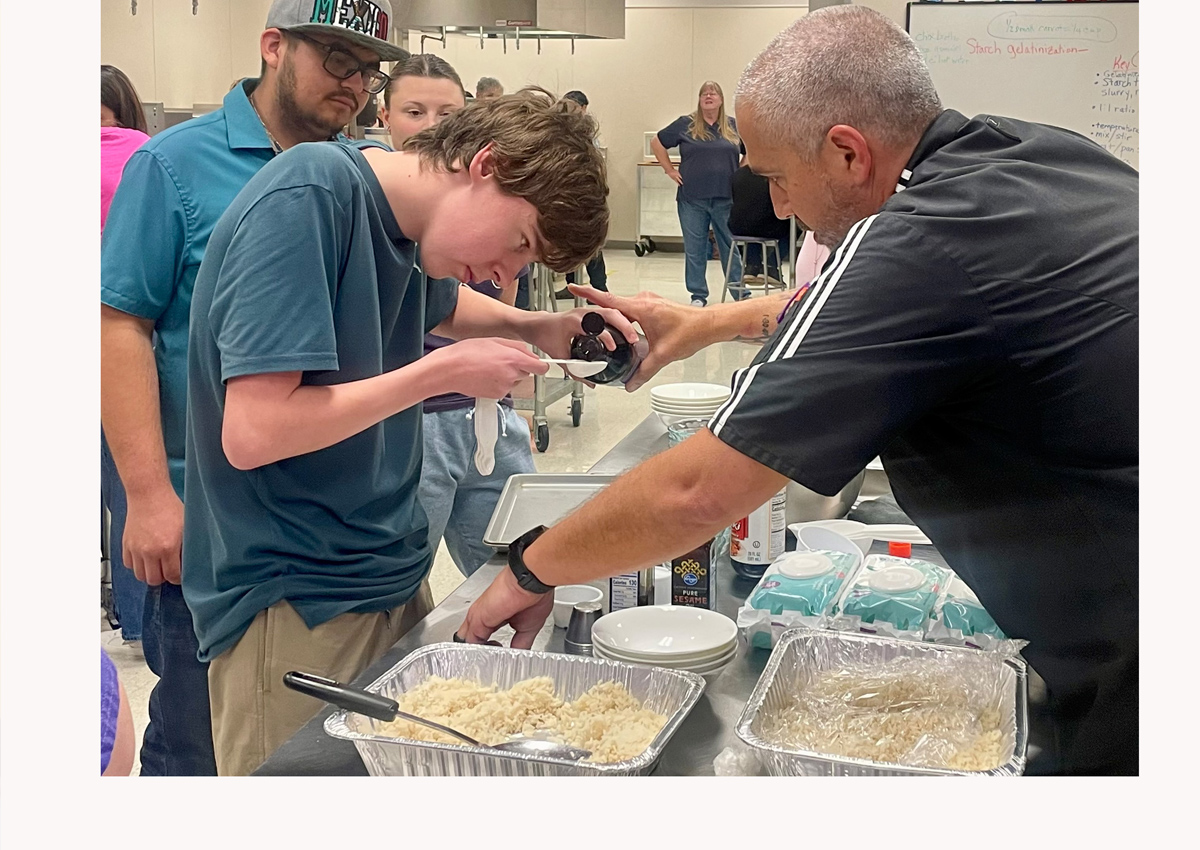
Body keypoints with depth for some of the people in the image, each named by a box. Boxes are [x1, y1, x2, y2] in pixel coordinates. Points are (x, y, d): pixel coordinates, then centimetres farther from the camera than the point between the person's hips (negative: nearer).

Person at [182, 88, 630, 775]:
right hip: (294, 608, -8)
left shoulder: (403, 213, 5)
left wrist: (534, 328, 9)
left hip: (393, 580, 8)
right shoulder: (308, 197, -19)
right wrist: (442, 372, -18)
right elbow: (251, 432, -26)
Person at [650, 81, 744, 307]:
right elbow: (656, 143, 10)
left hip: (726, 198, 0)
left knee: (731, 247, 6)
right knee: (694, 249, 5)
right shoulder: (685, 125, 4)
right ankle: (698, 295, 15)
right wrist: (670, 170, 3)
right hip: (692, 198, 0)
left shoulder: (734, 126, 8)